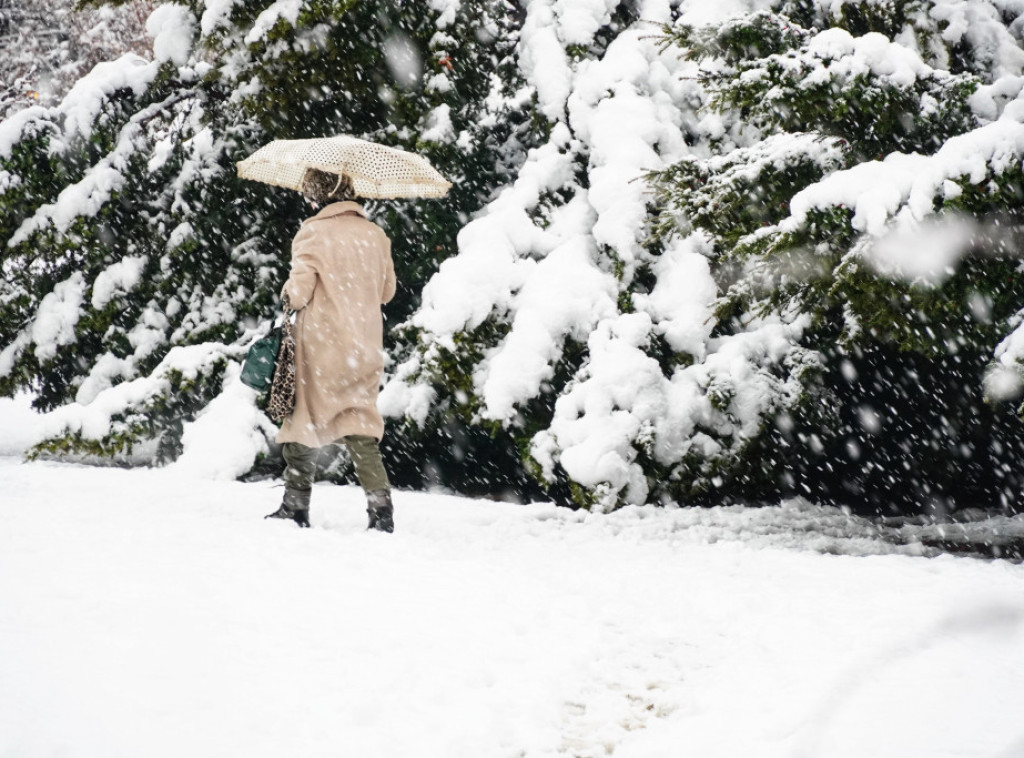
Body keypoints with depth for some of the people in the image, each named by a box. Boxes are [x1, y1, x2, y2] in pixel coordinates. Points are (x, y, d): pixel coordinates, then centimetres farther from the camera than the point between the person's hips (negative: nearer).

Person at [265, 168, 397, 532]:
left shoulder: (313, 232, -9)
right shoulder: (375, 234, 7)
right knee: (359, 422, 6)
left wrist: (289, 293, 8)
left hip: (321, 346, -4)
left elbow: (299, 290, -13)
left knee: (304, 419, 8)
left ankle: (296, 505, 11)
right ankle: (380, 502, -9)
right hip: (364, 346, 4)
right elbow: (387, 290, 15)